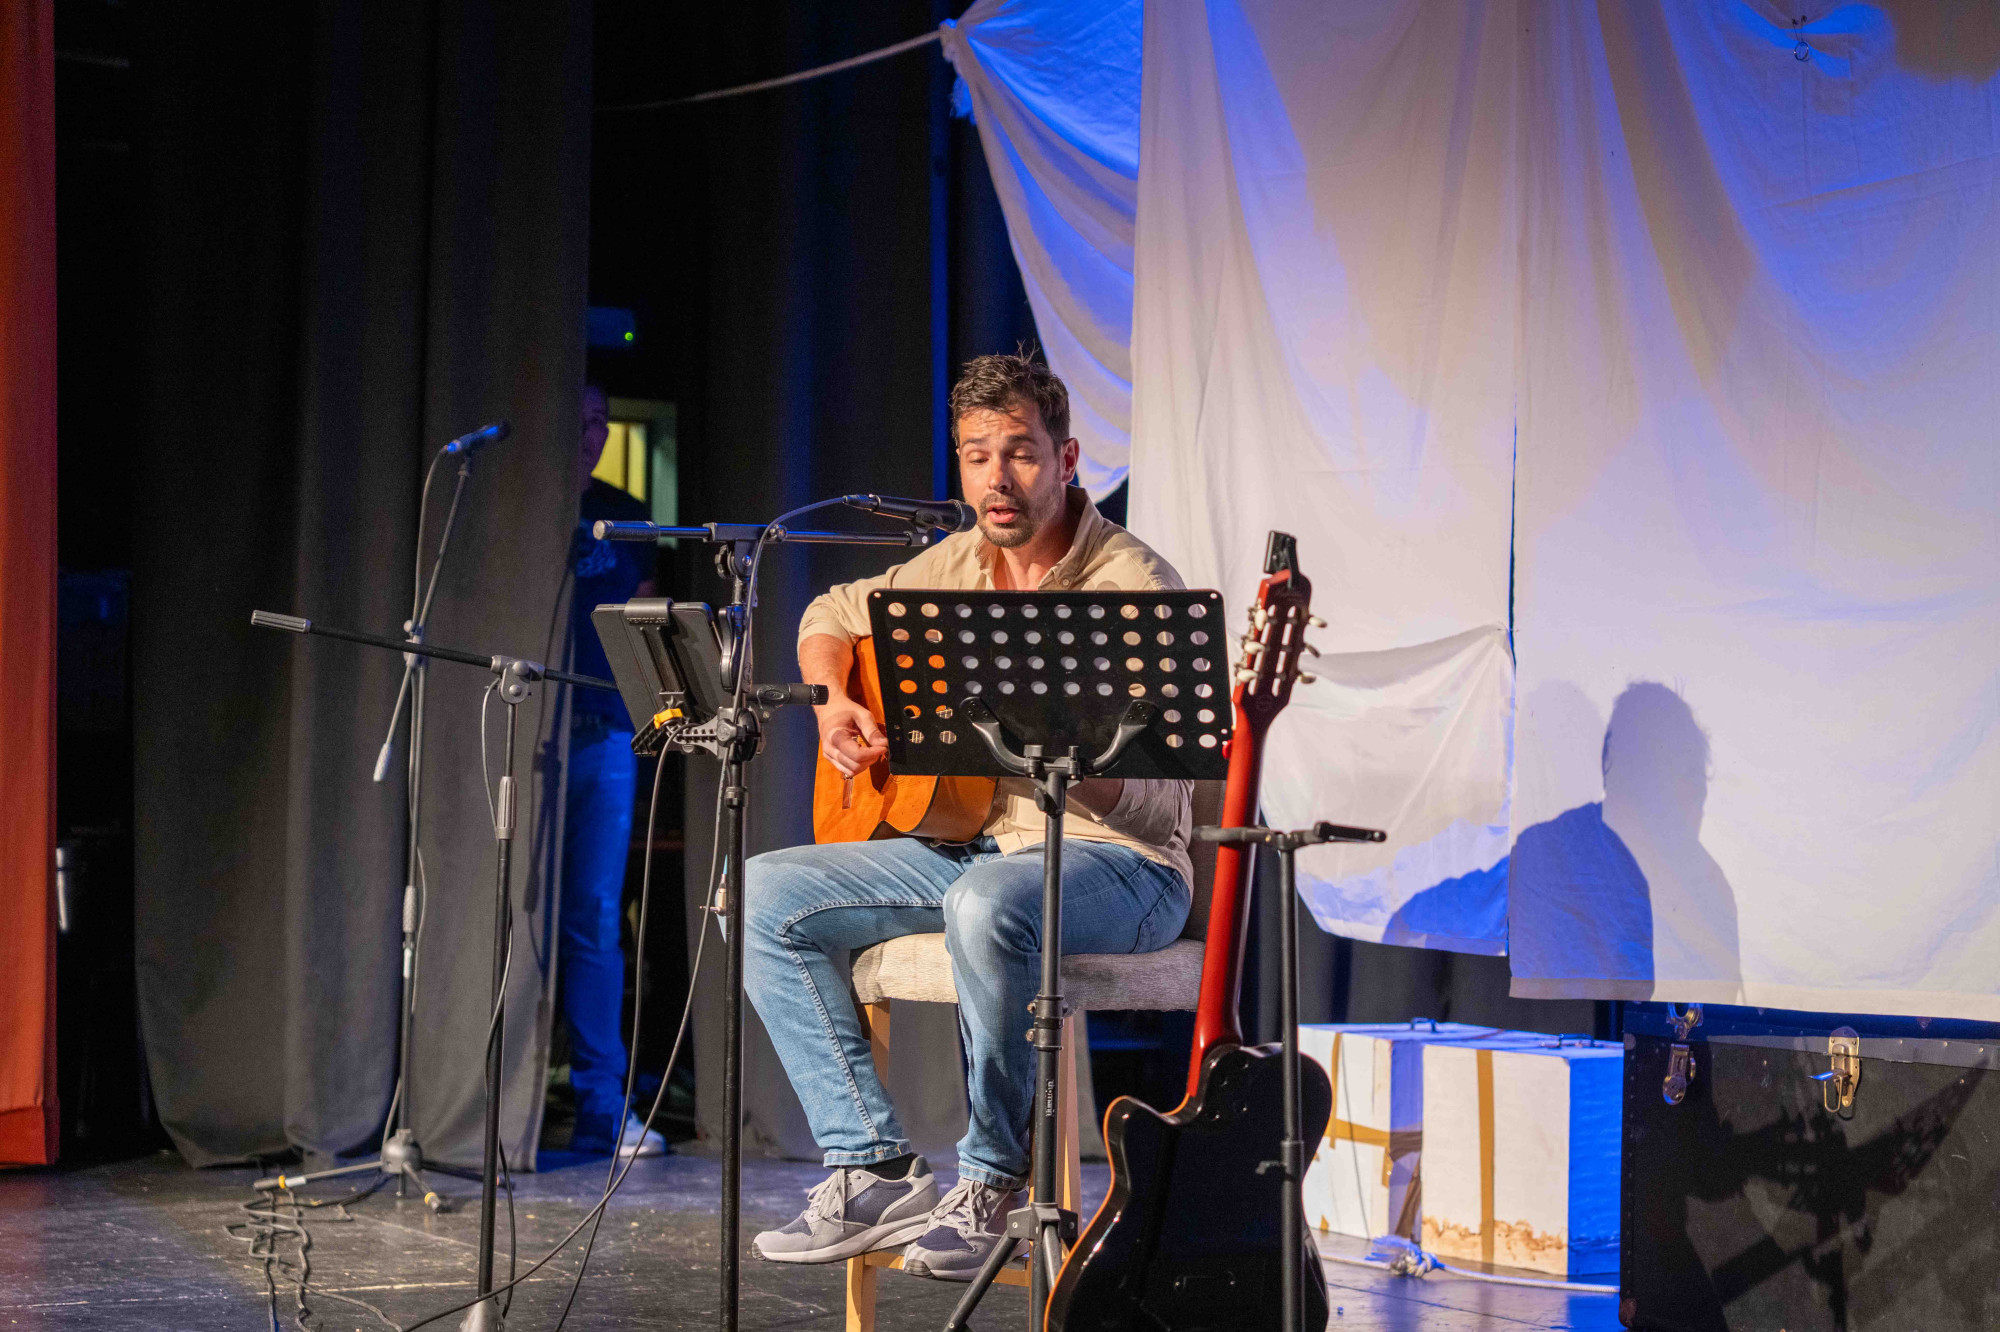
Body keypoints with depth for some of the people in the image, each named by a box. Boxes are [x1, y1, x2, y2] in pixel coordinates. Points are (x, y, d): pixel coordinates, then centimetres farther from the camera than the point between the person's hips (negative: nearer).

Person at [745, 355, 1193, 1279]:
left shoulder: (1134, 588, -15)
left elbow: (1155, 806, -20)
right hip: (973, 845, 7)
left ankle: (991, 1182, -20)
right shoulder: (958, 565, 6)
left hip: (1115, 866, -7)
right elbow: (832, 615, 25)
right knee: (763, 893, -8)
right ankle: (875, 1171, -10)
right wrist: (834, 706, 5)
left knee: (988, 903, -40)